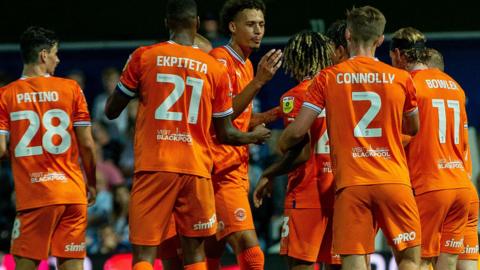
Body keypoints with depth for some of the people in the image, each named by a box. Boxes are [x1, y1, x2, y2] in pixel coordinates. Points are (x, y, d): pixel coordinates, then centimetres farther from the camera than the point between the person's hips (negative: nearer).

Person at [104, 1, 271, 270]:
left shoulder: (144, 57, 0)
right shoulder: (215, 68, 5)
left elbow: (111, 111, 7)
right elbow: (225, 134, 12)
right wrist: (254, 136, 33)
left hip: (154, 167, -2)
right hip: (196, 169, 2)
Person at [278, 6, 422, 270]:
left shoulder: (328, 77, 2)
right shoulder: (401, 79, 6)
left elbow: (297, 131, 0)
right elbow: (414, 128, 22)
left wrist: (281, 146, 22)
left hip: (350, 183, -1)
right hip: (394, 179, 1)